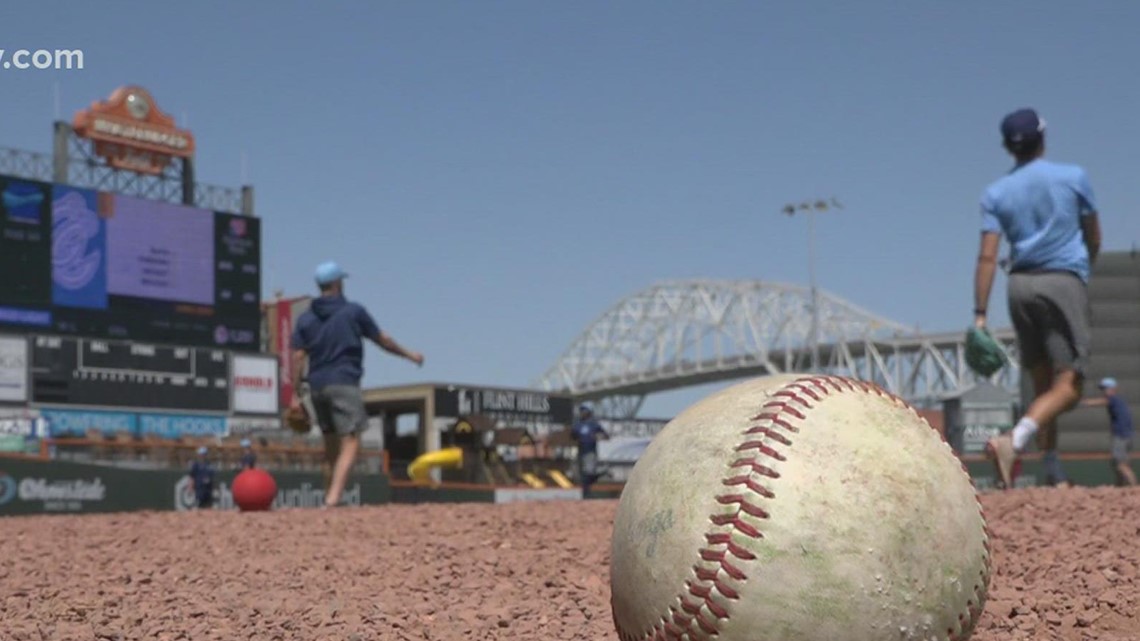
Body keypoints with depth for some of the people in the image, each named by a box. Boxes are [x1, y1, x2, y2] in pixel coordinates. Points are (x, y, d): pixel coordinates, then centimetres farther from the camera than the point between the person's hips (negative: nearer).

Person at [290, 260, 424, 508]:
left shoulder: (305, 318, 9)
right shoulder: (353, 311, 0)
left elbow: (298, 357, 3)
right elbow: (382, 340, 6)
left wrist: (295, 394, 5)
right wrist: (409, 354, 20)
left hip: (317, 386, 5)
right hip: (344, 383, -5)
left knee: (331, 441, 19)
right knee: (350, 443, -7)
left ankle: (333, 491, 32)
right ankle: (333, 497, -23)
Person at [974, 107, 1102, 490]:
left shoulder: (995, 193, 6)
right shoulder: (1074, 177, 3)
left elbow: (987, 256, -4)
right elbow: (1094, 238, 12)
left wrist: (980, 314, -6)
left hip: (1020, 286, 4)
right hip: (1064, 280, -4)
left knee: (1042, 383, 15)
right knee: (1067, 386, -10)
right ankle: (1014, 440, -35)